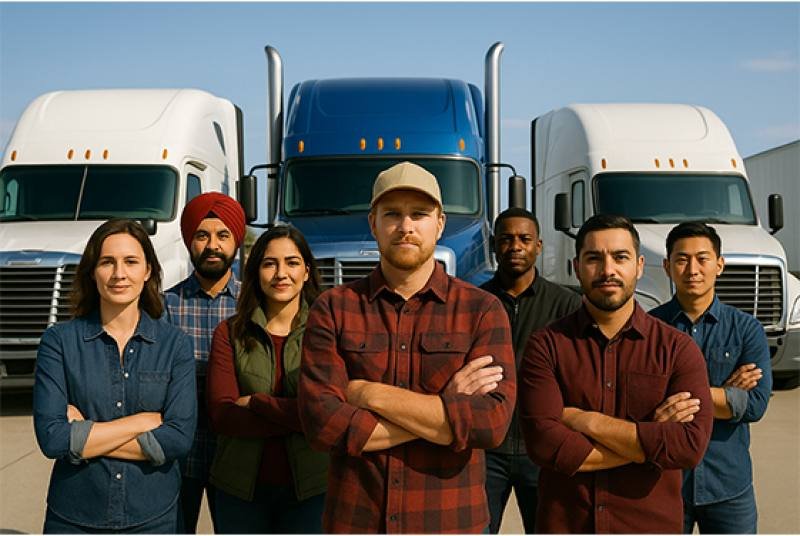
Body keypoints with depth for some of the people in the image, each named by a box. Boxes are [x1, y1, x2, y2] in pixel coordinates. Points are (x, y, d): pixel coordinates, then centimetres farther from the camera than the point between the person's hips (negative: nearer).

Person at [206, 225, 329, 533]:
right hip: (240, 486, 1)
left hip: (309, 487, -1)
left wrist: (255, 402, -13)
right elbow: (221, 415, -11)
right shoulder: (230, 333, -1)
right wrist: (298, 418, -18)